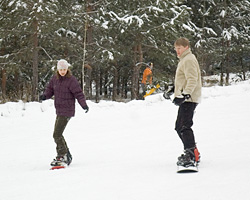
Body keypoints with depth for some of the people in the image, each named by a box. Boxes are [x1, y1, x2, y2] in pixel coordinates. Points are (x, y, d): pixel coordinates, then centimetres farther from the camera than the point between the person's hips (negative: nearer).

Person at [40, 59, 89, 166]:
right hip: (59, 111, 8)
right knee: (58, 134, 15)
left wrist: (84, 105, -30)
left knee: (57, 134, -13)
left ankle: (62, 156, -4)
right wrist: (45, 95, -8)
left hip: (67, 111, -8)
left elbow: (78, 94, -15)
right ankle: (67, 156, 24)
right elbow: (50, 89, 13)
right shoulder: (55, 78, 6)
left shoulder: (71, 80, -14)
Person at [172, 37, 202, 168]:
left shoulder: (188, 60, -10)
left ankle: (192, 156, -24)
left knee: (184, 126, -18)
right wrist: (178, 95, 35)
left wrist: (185, 94, -31)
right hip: (185, 99, 11)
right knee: (179, 127, 17)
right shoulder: (184, 60, 23)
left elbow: (192, 80, -22)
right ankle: (193, 153, 25)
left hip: (189, 99, -11)